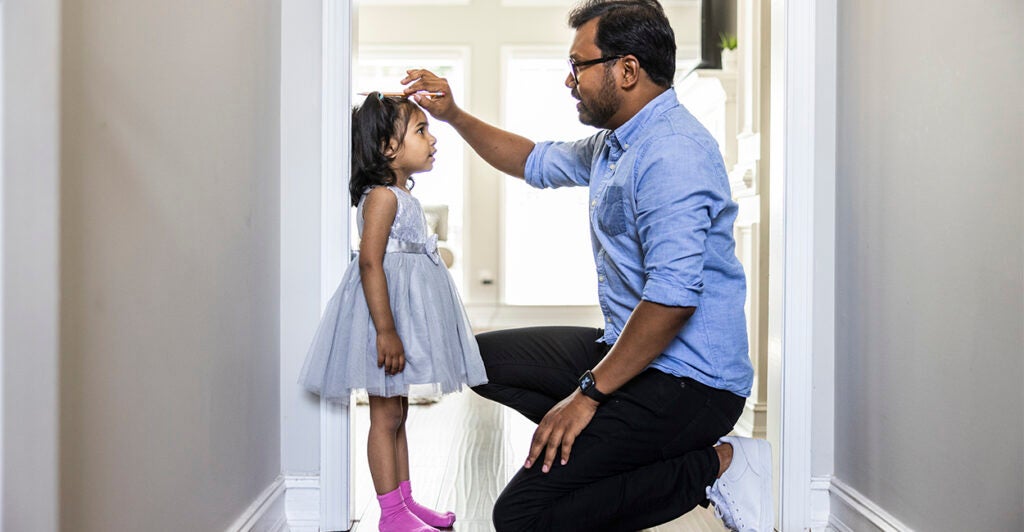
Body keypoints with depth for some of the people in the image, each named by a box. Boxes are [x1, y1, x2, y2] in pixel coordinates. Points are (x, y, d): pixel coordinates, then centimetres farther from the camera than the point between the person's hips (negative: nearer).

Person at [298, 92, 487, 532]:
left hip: (406, 306, 10)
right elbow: (370, 263, -23)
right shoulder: (382, 196, -14)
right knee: (386, 415, -3)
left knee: (398, 412, 15)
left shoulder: (403, 196, 16)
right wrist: (385, 330, -27)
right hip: (385, 305, -10)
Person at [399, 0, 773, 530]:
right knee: (484, 357, 15)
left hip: (687, 381, -11)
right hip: (629, 347, 11)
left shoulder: (672, 153, -21)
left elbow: (673, 298, -29)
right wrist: (453, 115, 21)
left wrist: (589, 392, -21)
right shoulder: (614, 142, 12)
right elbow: (536, 162, 30)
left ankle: (716, 463, -6)